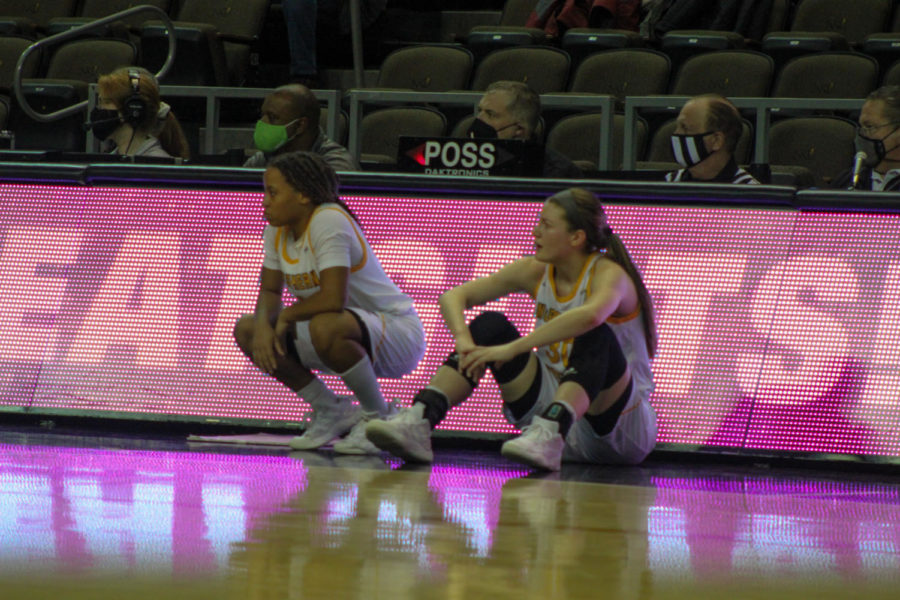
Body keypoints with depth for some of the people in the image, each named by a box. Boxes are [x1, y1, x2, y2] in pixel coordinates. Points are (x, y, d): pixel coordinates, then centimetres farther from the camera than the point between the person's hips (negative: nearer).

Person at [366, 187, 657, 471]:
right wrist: (464, 341, -24)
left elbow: (591, 316, -43)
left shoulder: (609, 274, -17)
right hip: (557, 400, 6)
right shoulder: (535, 272, 2)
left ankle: (549, 433, -56)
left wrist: (512, 349, -43)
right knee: (490, 326, -12)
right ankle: (418, 421, -30)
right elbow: (453, 297, -1)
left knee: (596, 336, -34)